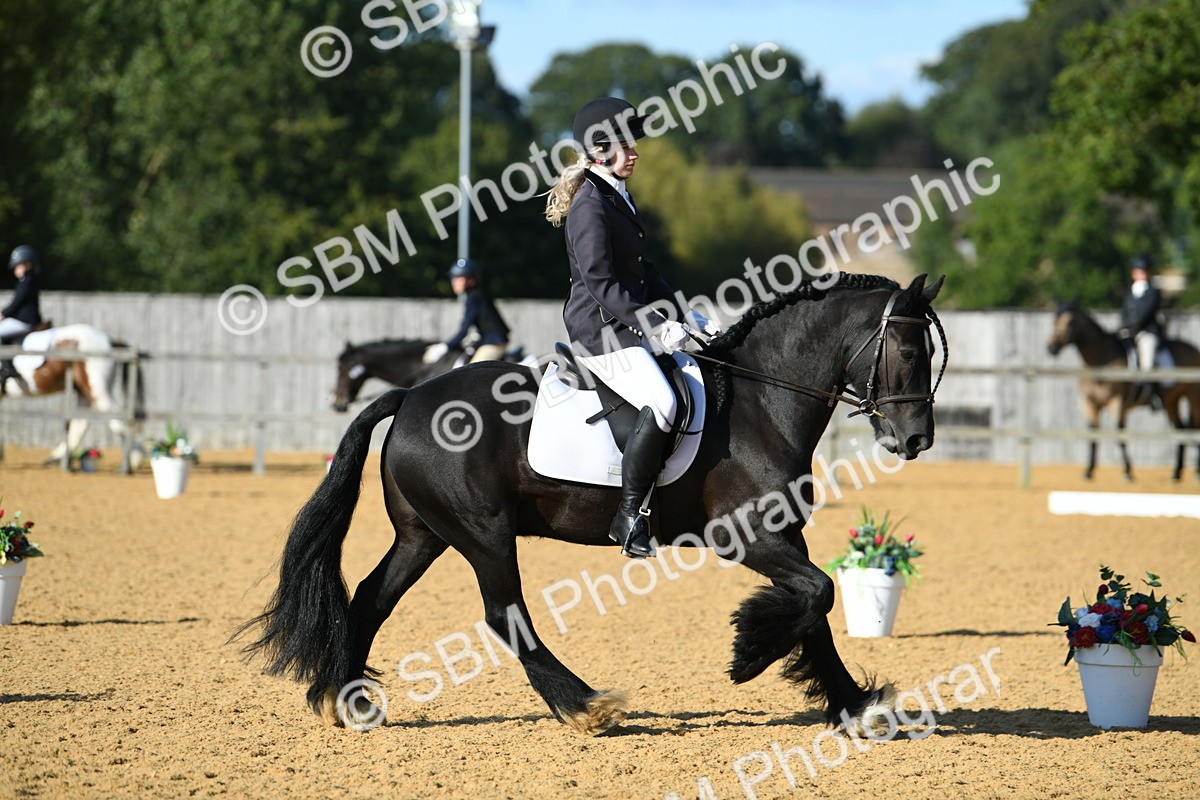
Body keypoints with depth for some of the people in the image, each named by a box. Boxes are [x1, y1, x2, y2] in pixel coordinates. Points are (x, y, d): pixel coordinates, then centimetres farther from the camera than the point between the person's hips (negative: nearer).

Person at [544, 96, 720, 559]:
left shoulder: (618, 197, 17)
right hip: (600, 333, -10)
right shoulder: (590, 204, -14)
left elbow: (642, 271, 22)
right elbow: (600, 283, -20)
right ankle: (629, 516, -22)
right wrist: (657, 326, -22)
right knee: (661, 405, -28)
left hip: (629, 329, 10)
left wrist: (683, 317, 12)